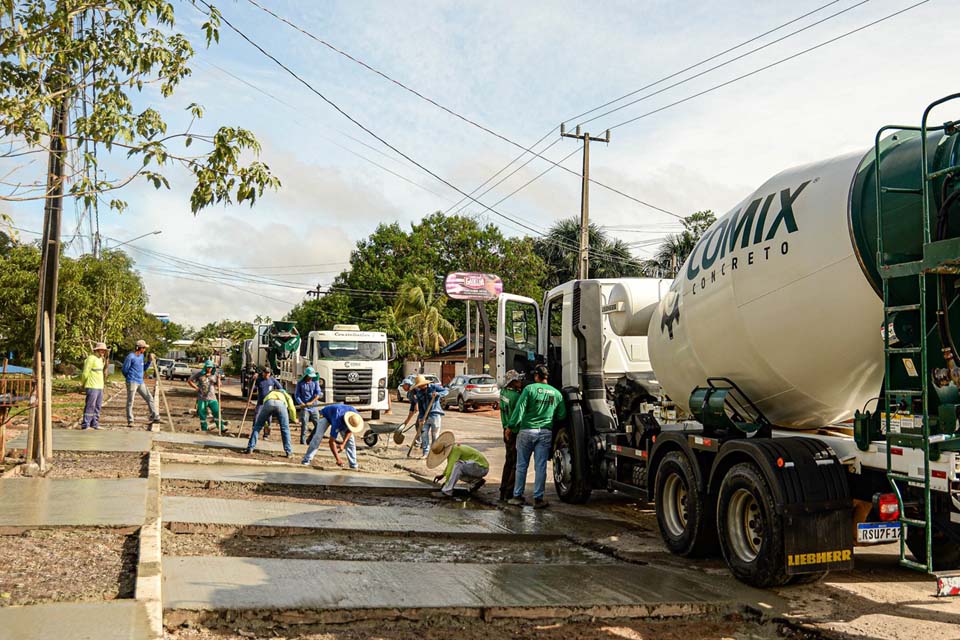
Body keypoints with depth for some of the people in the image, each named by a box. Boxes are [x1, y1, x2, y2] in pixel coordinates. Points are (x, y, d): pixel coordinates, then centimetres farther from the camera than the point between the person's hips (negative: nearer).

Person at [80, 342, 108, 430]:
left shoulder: (100, 359, 17)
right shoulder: (91, 358, -11)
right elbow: (85, 373, -10)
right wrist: (83, 384, 0)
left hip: (100, 386, 9)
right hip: (92, 387, -9)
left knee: (97, 406, 10)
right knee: (90, 406, -8)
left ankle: (95, 424, 15)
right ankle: (85, 425, -6)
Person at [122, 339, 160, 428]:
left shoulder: (141, 356, 14)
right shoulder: (130, 357, -12)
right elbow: (124, 369, -6)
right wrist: (129, 378, 10)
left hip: (141, 382, 8)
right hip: (132, 382, -8)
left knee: (149, 398, 4)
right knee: (130, 402, -1)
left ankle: (155, 417, 7)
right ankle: (130, 421, 3)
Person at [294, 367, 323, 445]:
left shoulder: (315, 382, 7)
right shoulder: (300, 383, 4)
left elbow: (318, 394, -3)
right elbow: (296, 395, 3)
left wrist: (311, 402, -18)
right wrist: (301, 403, -16)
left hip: (314, 407, 2)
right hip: (304, 407, -2)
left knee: (317, 425, 0)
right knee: (304, 424, -11)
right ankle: (303, 441, -5)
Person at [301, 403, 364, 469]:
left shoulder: (356, 416, -30)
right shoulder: (337, 422, -45)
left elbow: (350, 430, -10)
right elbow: (332, 441, -40)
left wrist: (343, 444, -23)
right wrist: (338, 459, -42)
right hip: (325, 415, -5)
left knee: (350, 438, -8)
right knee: (318, 437, -23)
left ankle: (353, 464, -3)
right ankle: (306, 461, -18)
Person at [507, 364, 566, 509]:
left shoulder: (530, 389, -6)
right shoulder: (556, 393, 7)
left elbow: (519, 409, -10)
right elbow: (562, 415, 8)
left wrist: (511, 426, -5)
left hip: (527, 431, -2)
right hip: (546, 433, 2)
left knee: (521, 465, 8)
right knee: (540, 467, 5)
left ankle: (517, 496, 13)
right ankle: (538, 499, 6)